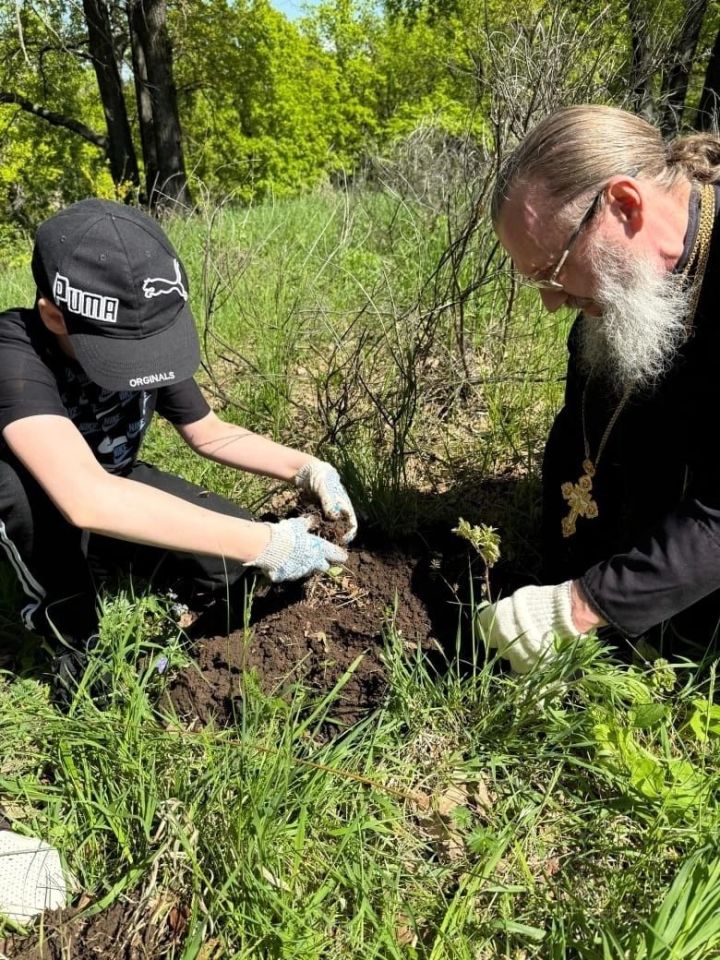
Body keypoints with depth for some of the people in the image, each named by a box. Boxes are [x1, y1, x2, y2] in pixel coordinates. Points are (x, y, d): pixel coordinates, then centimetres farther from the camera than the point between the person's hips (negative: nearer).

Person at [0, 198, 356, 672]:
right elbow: (86, 498, -51)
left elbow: (210, 433, -4)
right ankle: (67, 623, -8)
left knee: (234, 561, -17)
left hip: (118, 486, 4)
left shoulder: (144, 339, -18)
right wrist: (264, 544, -49)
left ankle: (109, 562, 12)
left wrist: (308, 469, -19)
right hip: (42, 520, -3)